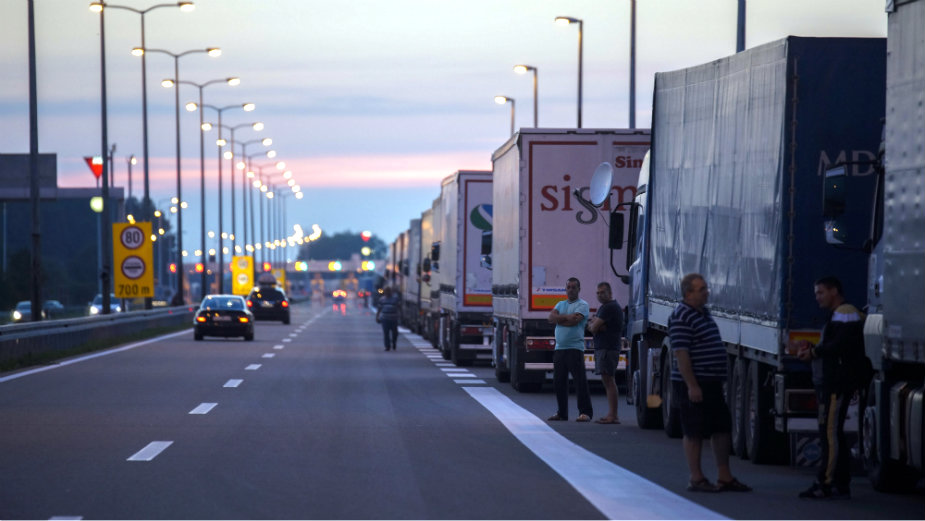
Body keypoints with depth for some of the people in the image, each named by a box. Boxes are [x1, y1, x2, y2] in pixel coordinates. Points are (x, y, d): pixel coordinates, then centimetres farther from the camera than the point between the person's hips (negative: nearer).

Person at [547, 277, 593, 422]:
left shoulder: (582, 305, 1)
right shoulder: (560, 304, 21)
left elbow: (574, 320, -15)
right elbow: (551, 318, 4)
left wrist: (559, 318, -3)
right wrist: (567, 317, -8)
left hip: (575, 348, -7)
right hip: (559, 348, 7)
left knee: (580, 380, -10)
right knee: (559, 382, 8)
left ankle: (585, 412, -10)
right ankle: (562, 413, 16)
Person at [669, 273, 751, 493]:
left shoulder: (703, 313, 16)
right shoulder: (681, 318, -15)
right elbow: (681, 353, -20)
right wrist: (692, 385, -24)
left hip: (712, 383, 9)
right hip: (693, 385, -9)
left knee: (723, 428, 10)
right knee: (694, 432, -2)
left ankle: (725, 477, 17)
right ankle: (696, 479, 5)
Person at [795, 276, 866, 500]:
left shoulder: (846, 314, -9)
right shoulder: (838, 316, 25)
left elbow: (842, 345, -21)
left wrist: (814, 352, -10)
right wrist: (811, 349, 9)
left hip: (838, 383, -11)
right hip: (829, 383, 11)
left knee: (829, 433, -12)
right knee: (834, 433, 11)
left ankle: (824, 484, -14)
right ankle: (841, 484, 13)